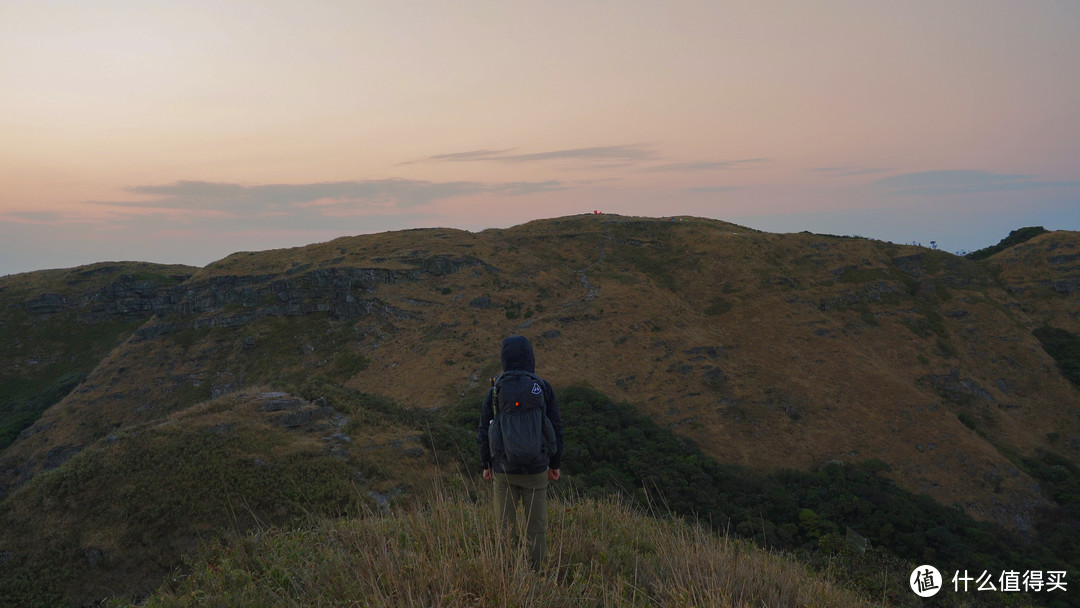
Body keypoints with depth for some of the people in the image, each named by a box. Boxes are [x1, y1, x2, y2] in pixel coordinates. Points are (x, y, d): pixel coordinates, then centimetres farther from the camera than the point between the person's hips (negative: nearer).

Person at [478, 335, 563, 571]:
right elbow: (555, 430, -5)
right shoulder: (544, 388, -10)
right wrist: (555, 464, 9)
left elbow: (485, 432, -5)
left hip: (504, 469, 0)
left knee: (506, 525, 16)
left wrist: (486, 465, 9)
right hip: (536, 469, 0)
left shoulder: (494, 390, -10)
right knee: (536, 525, 14)